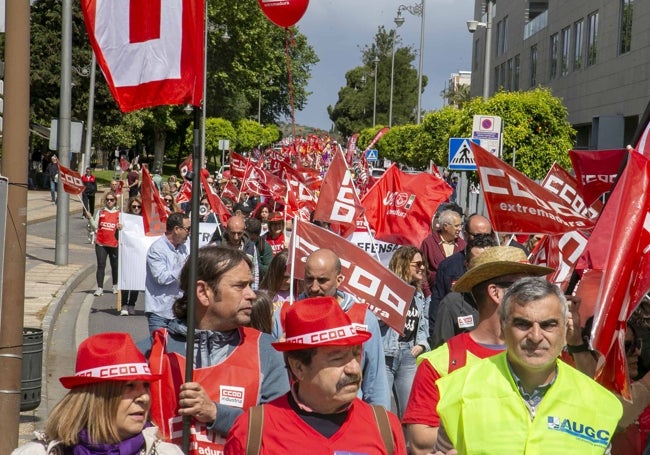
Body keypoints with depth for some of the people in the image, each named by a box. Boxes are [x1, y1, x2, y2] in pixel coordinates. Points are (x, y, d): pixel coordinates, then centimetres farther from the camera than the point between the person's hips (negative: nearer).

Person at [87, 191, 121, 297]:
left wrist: (120, 227, -11)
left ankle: (115, 286, 28)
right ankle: (99, 288, -2)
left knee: (115, 265, 11)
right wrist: (90, 218, -9)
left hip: (114, 243, 0)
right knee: (101, 265, -4)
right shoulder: (100, 212, 8)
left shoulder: (119, 213, 7)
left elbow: (122, 226, 11)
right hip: (101, 243, 0)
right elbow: (95, 227, 7)